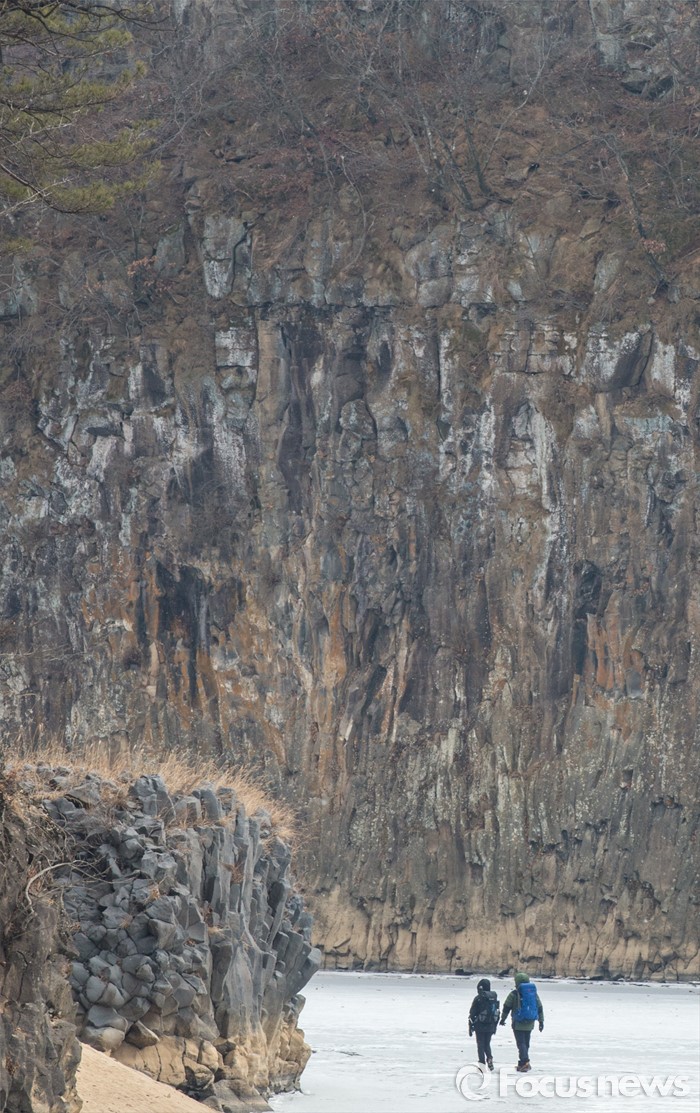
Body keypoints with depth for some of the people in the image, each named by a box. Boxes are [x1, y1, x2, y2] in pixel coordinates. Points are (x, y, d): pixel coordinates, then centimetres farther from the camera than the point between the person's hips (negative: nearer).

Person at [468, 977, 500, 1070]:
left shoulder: (478, 999, -10)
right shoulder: (494, 998, 5)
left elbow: (472, 1014, -8)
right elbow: (497, 1013, 12)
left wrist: (470, 1027, -1)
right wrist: (495, 1026, 20)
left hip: (480, 1027, -4)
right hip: (491, 1027, 4)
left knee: (481, 1045, 5)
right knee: (487, 1044, 17)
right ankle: (489, 1058, -6)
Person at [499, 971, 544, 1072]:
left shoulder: (514, 994, -7)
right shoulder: (534, 993, 7)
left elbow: (506, 1007, 0)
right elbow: (540, 1008, 11)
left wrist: (503, 1018, 14)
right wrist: (541, 1021, 17)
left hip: (518, 1024, -5)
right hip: (530, 1024, 5)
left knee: (521, 1043, -6)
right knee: (526, 1043, 14)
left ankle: (525, 1062, -21)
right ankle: (522, 1064, 21)